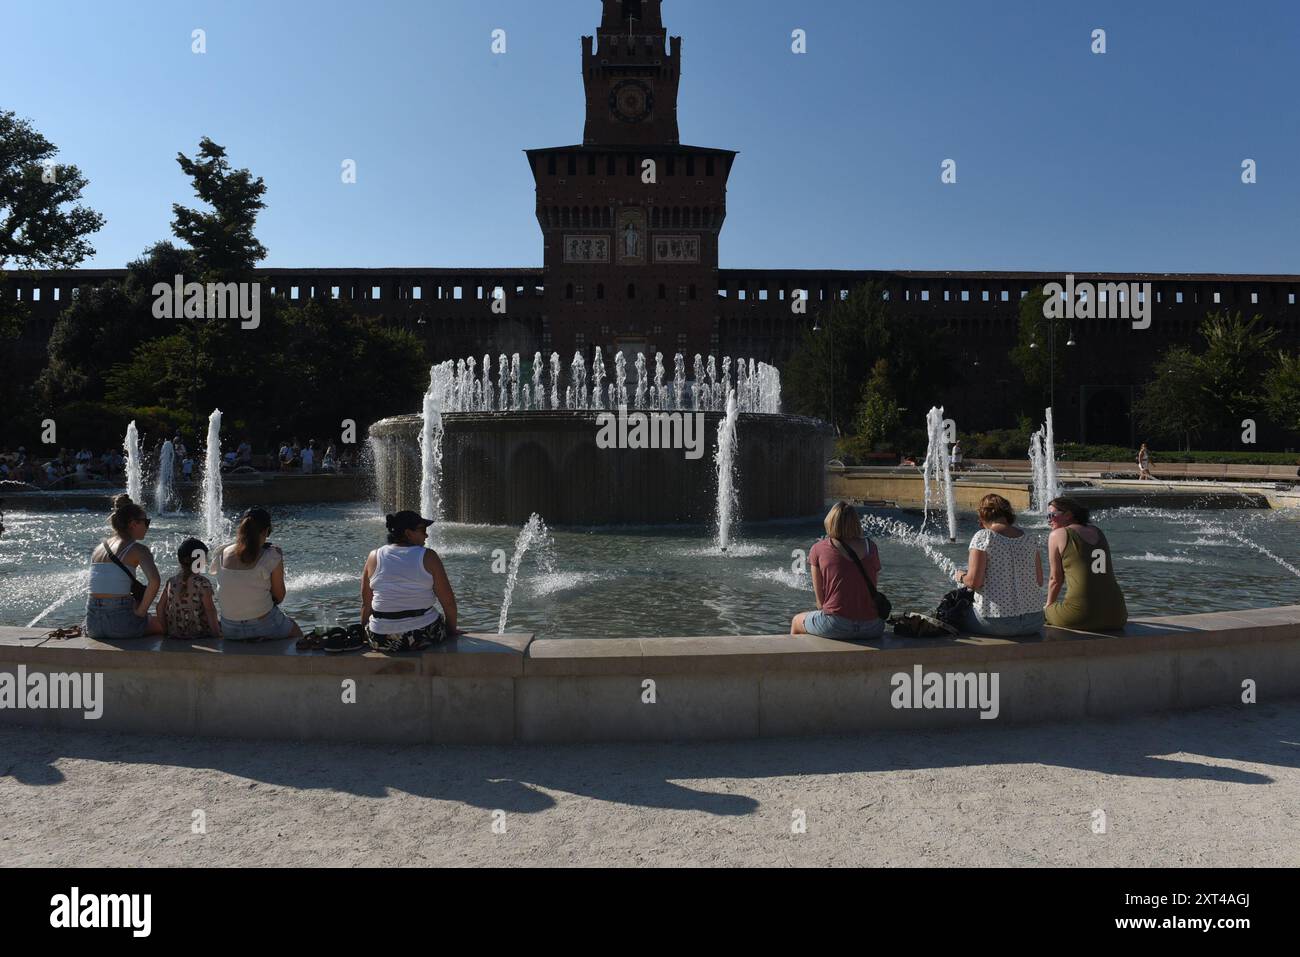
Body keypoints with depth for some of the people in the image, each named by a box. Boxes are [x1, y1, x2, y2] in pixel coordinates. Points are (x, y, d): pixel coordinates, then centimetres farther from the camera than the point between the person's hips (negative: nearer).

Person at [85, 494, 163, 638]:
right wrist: (141, 611, -15)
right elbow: (155, 581, -26)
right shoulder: (138, 549, -8)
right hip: (121, 621, -6)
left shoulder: (98, 548, 12)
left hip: (92, 622, 6)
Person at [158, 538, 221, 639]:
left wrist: (165, 631, 14)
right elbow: (210, 610, -16)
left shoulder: (171, 581, 3)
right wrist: (217, 635, -10)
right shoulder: (202, 582, -14)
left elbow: (160, 607, 6)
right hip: (200, 634, -6)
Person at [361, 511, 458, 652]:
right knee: (443, 619, 28)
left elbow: (366, 604, 3)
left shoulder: (374, 557, 1)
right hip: (425, 637, -2)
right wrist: (452, 630, 9)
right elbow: (448, 601, -7)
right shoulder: (428, 556, -6)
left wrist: (364, 634, 18)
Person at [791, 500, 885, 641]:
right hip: (873, 627, 4)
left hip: (836, 627, -3)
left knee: (796, 621, 27)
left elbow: (820, 600, 0)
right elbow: (873, 588, 11)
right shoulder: (871, 546, 7)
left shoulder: (818, 549, -1)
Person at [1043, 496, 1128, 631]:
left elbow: (1056, 579, 7)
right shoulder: (1098, 532, 18)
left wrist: (1048, 607, 24)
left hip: (1081, 616, -6)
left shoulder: (1057, 535, 2)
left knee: (1041, 614, 21)